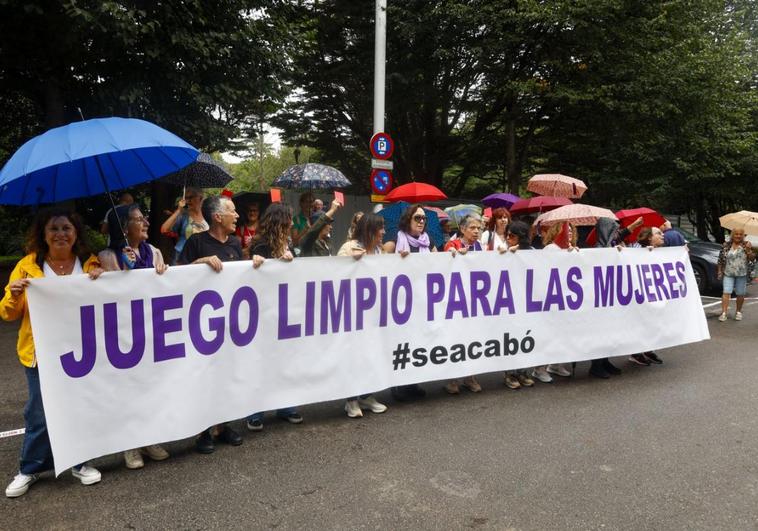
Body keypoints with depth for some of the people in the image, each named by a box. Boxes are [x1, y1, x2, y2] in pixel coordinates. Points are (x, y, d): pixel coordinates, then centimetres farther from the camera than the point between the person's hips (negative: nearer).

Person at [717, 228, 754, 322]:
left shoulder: (746, 245, 2)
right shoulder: (726, 245, 3)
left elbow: (752, 259, -1)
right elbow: (721, 259, 9)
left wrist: (748, 250, -18)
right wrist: (720, 271, 6)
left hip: (742, 274, 0)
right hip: (728, 273, 0)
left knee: (740, 294, 8)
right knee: (726, 292, -9)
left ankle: (738, 312, 26)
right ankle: (723, 313, -11)